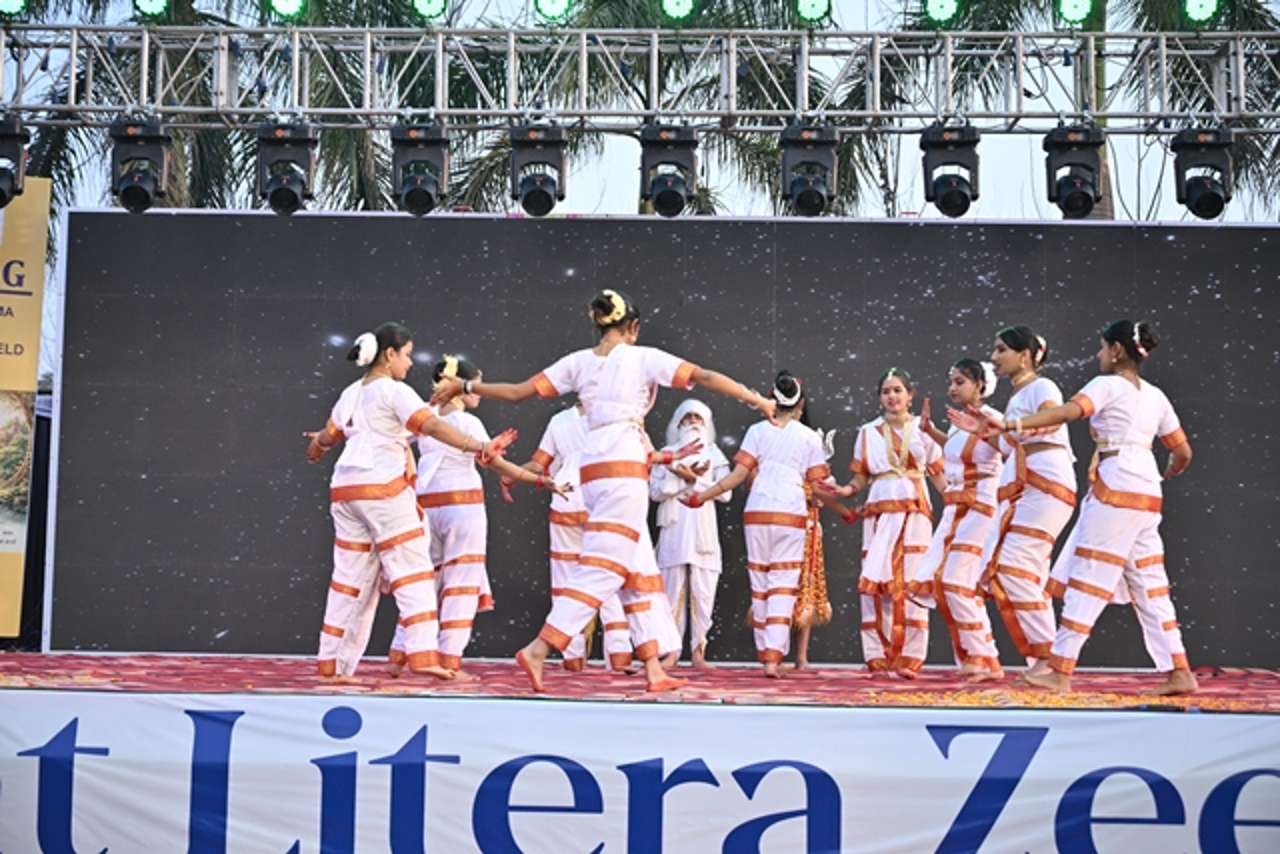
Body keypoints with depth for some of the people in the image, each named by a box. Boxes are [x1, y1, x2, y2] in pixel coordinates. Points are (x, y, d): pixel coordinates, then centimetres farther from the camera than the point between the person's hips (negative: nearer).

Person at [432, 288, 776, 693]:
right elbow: (705, 376, -4)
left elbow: (518, 391, 11)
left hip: (593, 470, 6)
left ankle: (654, 668, 10)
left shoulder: (579, 361, 11)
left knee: (639, 572, 10)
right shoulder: (644, 357, -1)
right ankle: (538, 650, -18)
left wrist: (466, 386, 23)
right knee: (602, 569, -8)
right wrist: (756, 400, 2)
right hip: (625, 469, -6)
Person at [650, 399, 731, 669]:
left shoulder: (714, 454, 12)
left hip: (703, 533, 0)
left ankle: (699, 651, 2)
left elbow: (725, 493, 0)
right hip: (674, 533, 0)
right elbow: (656, 491, -1)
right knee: (673, 591, -3)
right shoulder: (667, 454, 12)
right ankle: (673, 650, 2)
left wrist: (693, 479, -8)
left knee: (703, 593, -4)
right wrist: (687, 477, -12)